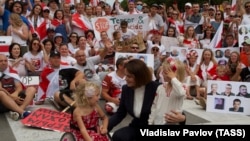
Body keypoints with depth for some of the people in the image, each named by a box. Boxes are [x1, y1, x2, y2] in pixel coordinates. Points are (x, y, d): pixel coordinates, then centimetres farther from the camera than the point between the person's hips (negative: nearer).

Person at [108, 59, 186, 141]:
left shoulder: (156, 88, -20)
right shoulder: (126, 89, -3)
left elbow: (175, 112, -12)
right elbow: (120, 114, 6)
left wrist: (182, 118, -35)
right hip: (136, 128, 5)